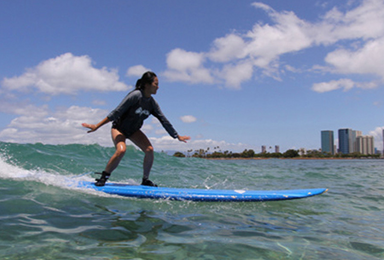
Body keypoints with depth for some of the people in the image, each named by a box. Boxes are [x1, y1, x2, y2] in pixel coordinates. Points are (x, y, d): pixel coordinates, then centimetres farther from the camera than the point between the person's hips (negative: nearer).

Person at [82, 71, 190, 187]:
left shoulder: (152, 103, -7)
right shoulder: (136, 95, -27)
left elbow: (163, 120, 0)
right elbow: (117, 112, -27)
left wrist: (177, 136, 2)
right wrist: (97, 126, -27)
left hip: (133, 130, 6)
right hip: (119, 128, -6)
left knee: (149, 149, -14)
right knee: (121, 150, -30)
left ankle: (145, 180, 1)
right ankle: (103, 177, -9)